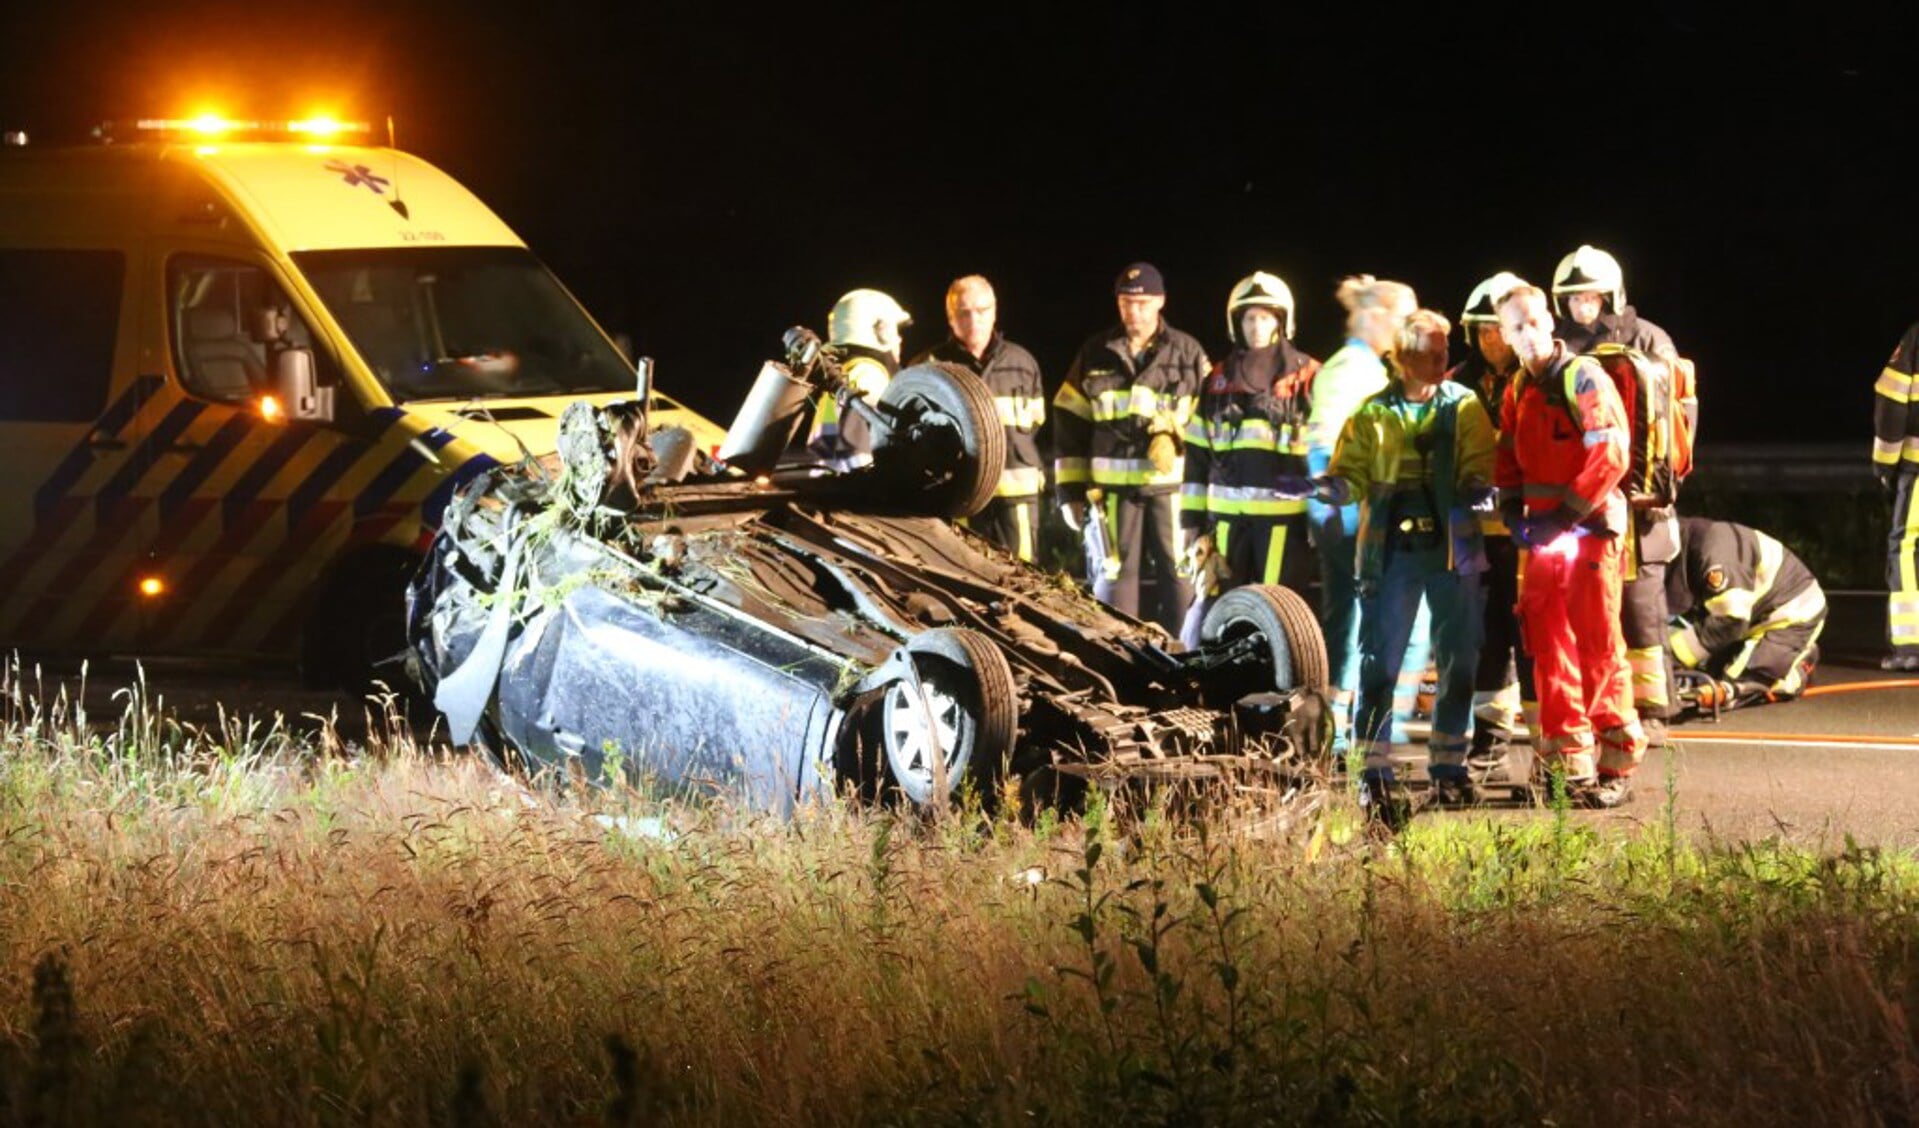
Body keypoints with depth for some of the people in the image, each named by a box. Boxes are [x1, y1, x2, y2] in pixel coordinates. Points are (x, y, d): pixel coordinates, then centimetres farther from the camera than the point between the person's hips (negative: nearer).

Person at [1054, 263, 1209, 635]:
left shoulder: (1187, 353, 5)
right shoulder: (1095, 354, 9)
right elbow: (1069, 425, 11)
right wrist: (1071, 489, 8)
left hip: (1171, 484, -1)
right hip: (1113, 485, 1)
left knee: (1178, 573, -1)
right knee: (1114, 574, 5)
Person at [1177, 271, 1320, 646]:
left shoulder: (1307, 379, 2)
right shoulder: (1219, 381, 14)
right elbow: (1198, 456, 16)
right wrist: (1193, 521, 11)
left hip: (1286, 520, -3)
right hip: (1227, 518, 4)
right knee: (1211, 611, 1)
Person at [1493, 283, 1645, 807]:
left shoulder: (1583, 377, -9)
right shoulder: (1518, 389, 14)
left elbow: (1610, 455, -17)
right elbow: (1508, 455, 20)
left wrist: (1567, 515, -17)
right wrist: (1514, 510, 2)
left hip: (1589, 529, -7)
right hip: (1542, 534, 7)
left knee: (1598, 645, -7)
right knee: (1547, 645, 6)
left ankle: (1617, 762, -2)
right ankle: (1567, 756, 12)